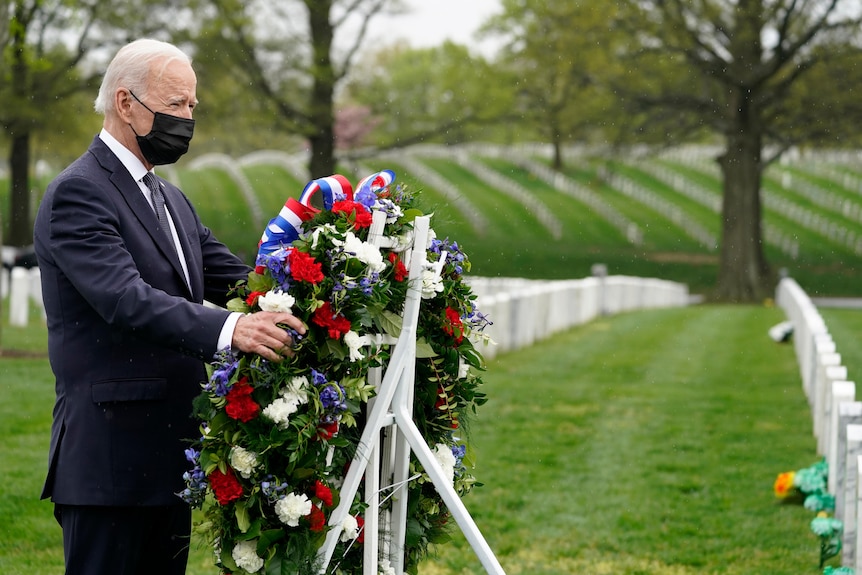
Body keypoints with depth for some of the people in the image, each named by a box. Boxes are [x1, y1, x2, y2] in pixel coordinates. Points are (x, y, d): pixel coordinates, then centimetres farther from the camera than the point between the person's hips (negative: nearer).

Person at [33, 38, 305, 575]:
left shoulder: (172, 199, 19)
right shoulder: (77, 193, -11)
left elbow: (232, 278, 11)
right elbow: (126, 299, -25)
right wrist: (228, 329, -39)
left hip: (171, 446, 9)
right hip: (110, 456, -9)